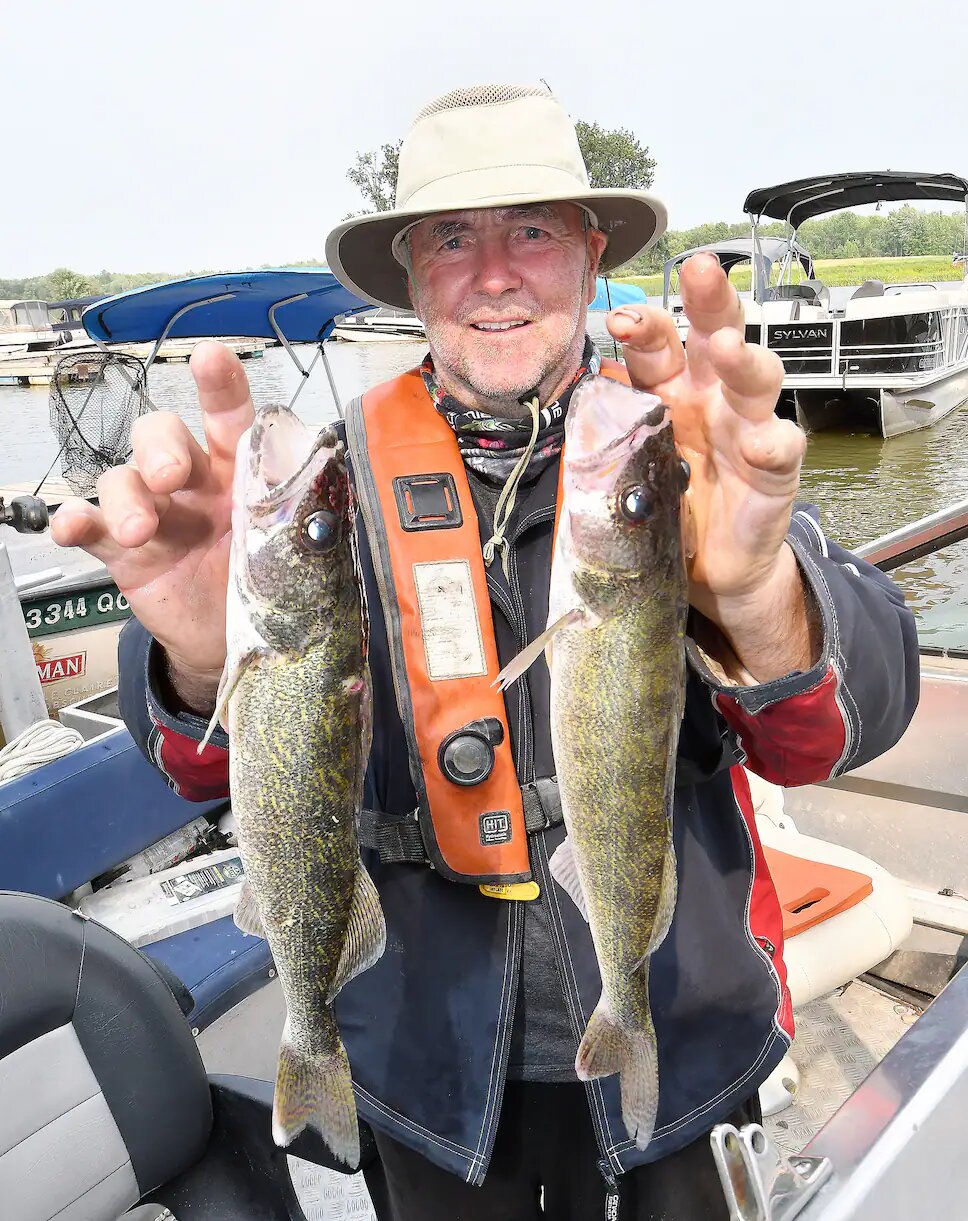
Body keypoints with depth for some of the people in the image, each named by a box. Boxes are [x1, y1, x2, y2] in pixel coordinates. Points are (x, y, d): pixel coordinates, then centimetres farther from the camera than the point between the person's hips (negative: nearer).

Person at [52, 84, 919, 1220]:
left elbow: (847, 722, -22)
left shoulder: (681, 445, -10)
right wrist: (209, 663, -39)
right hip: (429, 1053, 1)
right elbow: (222, 767, -15)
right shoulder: (343, 472, -8)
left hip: (674, 1042, 0)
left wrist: (756, 594, -46)